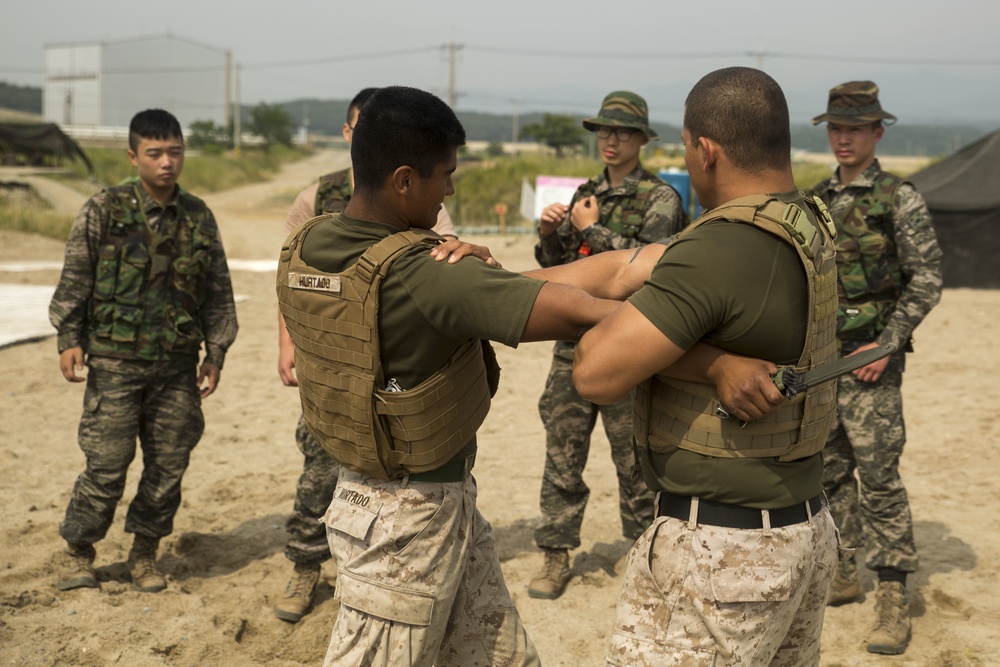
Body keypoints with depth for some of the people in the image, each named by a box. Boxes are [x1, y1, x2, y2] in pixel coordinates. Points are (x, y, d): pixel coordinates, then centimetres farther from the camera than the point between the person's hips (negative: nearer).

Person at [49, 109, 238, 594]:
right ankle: (78, 553, 20)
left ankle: (145, 553, 26)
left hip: (178, 365, 3)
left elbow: (218, 290, 10)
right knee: (106, 465, -1)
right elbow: (74, 279, 0)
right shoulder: (103, 211, -3)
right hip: (114, 361, -3)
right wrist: (69, 339, -6)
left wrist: (216, 352, 8)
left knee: (169, 464, 7)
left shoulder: (199, 217, 6)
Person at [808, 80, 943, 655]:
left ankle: (894, 598, 1)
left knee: (879, 476, -7)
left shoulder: (900, 199, -5)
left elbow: (927, 280, -8)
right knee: (827, 471, 12)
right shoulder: (815, 200, 11)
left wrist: (887, 344, -15)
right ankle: (842, 575, 25)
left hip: (869, 357, -6)